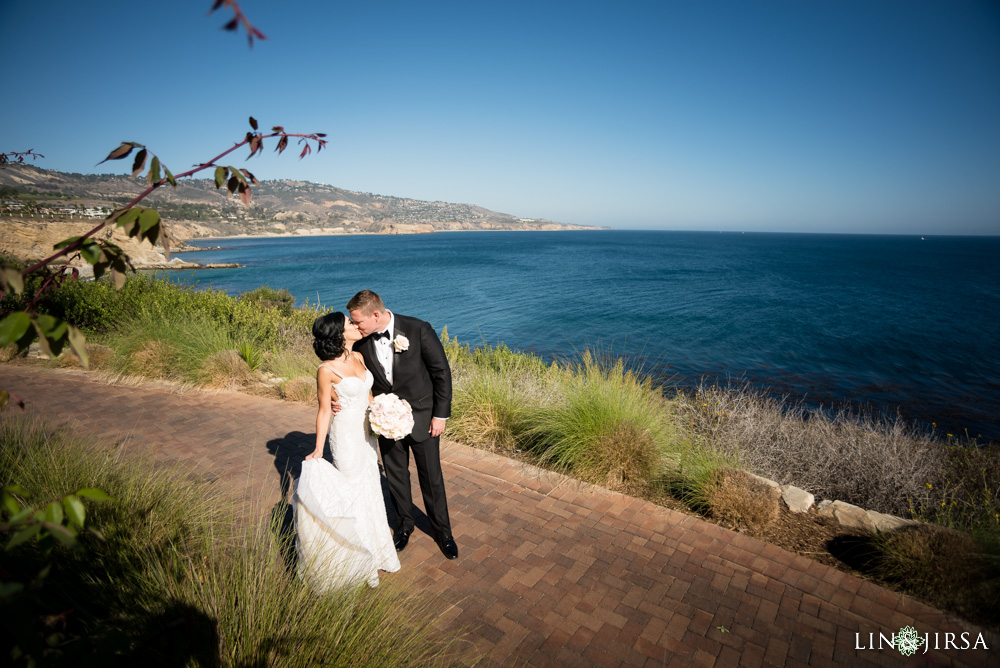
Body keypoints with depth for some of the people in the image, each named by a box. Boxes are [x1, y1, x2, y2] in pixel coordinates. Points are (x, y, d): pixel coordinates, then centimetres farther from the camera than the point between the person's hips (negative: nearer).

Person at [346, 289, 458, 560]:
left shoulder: (417, 329, -20)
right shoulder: (362, 340, -8)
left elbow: (442, 372, -13)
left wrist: (440, 414, -12)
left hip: (421, 418, -3)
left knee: (431, 477, 10)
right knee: (395, 476, 17)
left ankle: (442, 530, 32)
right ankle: (404, 525, 42)